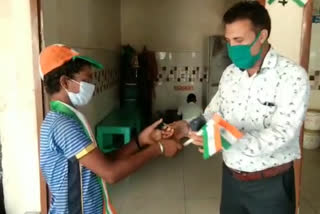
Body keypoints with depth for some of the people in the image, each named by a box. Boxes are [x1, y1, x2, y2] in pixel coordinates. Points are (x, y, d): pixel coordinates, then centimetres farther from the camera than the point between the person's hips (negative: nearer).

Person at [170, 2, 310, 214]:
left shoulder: (293, 76, -17)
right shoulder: (230, 73, 1)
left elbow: (280, 135, -25)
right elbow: (213, 114, 7)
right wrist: (191, 127, -12)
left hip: (270, 183, -4)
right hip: (231, 177, 5)